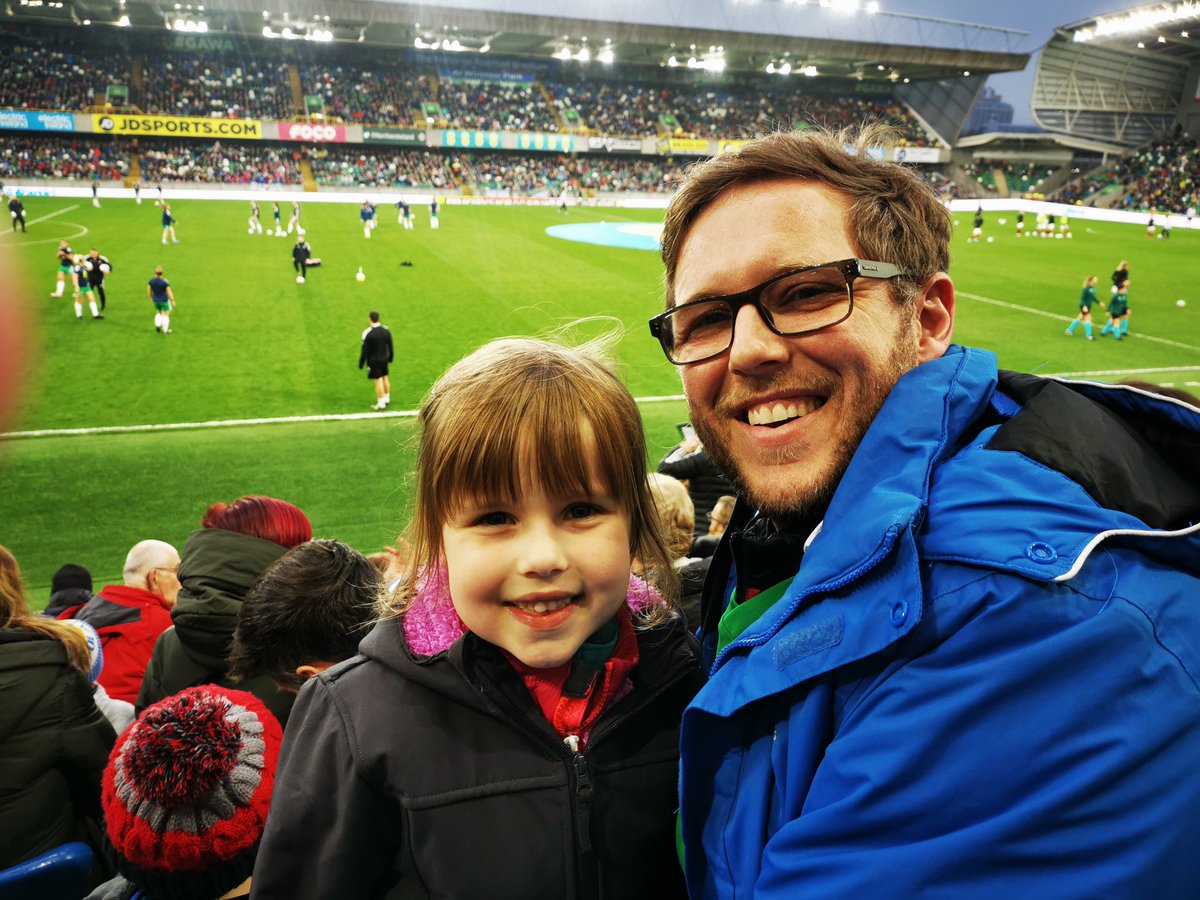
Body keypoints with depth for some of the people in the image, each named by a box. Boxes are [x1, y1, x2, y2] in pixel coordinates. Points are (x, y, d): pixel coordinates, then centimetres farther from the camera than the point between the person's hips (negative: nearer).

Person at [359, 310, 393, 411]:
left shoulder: (367, 333, -20)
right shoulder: (386, 330, -5)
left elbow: (364, 351, -15)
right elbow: (391, 347, 4)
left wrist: (361, 364, -4)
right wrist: (390, 358, 19)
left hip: (373, 361, -5)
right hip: (384, 359, 5)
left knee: (378, 381, 3)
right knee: (384, 378, 19)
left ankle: (381, 403, 12)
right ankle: (387, 398, 32)